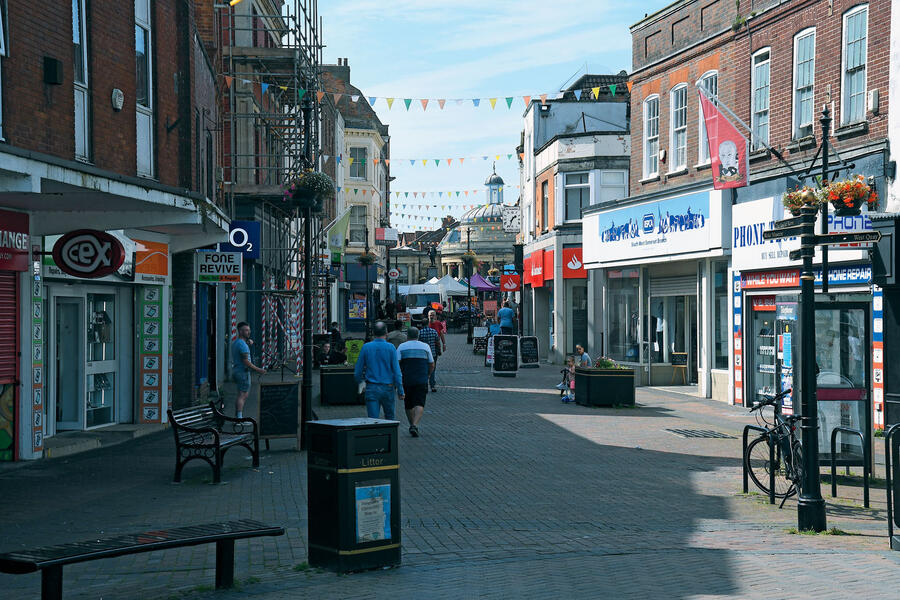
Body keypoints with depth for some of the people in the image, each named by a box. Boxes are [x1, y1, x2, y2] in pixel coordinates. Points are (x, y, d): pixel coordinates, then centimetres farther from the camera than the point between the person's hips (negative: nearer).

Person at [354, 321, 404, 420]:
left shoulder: (366, 347, -2)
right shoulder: (390, 348, -7)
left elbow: (358, 370, 4)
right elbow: (396, 371, -8)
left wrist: (359, 380, 25)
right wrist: (400, 391, -2)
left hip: (371, 389, 0)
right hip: (388, 388, 0)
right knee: (389, 417, 19)